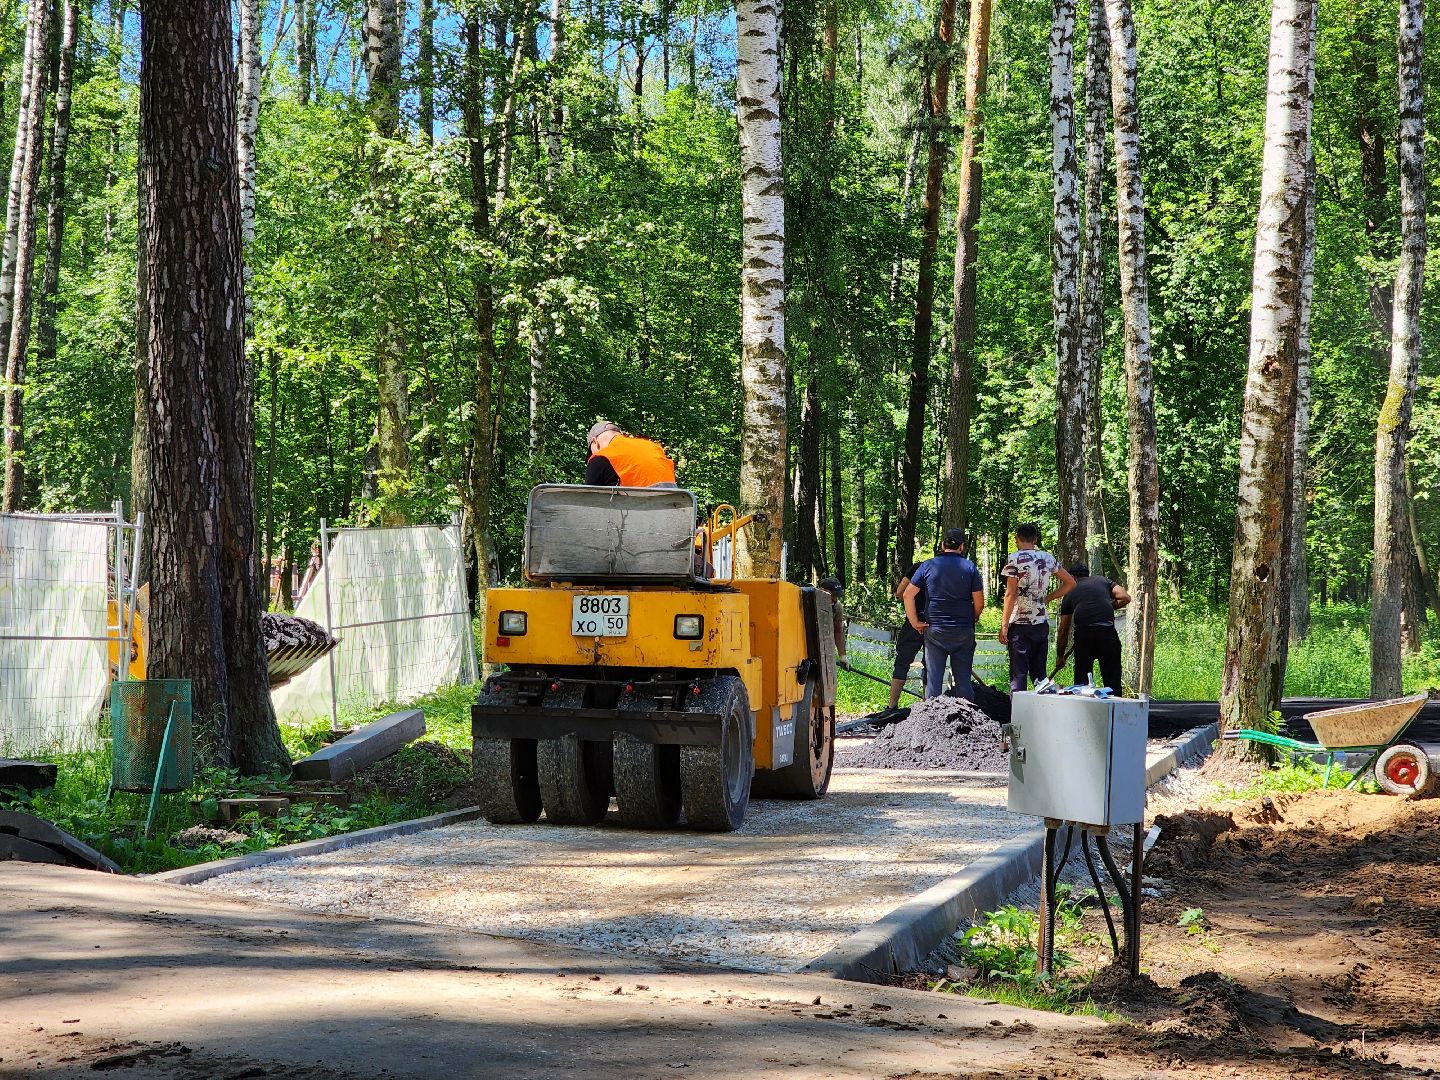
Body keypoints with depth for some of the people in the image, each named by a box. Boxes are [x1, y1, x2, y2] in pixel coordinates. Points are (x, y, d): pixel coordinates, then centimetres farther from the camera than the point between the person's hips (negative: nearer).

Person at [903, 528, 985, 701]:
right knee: (963, 680, 6)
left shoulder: (928, 566, 1)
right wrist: (972, 620, 16)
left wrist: (915, 622, 6)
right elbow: (979, 603, -1)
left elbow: (908, 595, -1)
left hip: (935, 630, 0)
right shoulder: (969, 567, -1)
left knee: (933, 680, 4)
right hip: (964, 631, 0)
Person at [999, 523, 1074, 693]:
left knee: (1018, 675, -4)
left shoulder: (1015, 558, -8)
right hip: (1041, 623, 5)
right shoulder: (1047, 558, 9)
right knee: (1039, 673, 11)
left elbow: (1011, 594, -12)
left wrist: (1004, 625, -10)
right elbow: (1070, 582, 16)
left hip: (1019, 623, -5)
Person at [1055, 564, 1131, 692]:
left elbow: (1063, 631, 26)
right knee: (1112, 677, 5)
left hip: (1083, 632, 0)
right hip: (1107, 631, 0)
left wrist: (1060, 657, 35)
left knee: (1082, 677, 13)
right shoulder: (1103, 581, 25)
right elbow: (1125, 598, 10)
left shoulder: (1070, 593, 25)